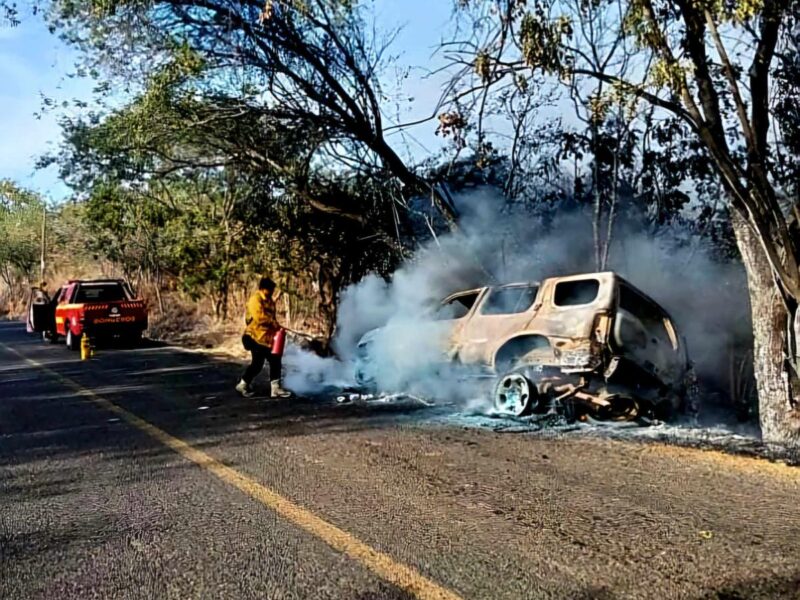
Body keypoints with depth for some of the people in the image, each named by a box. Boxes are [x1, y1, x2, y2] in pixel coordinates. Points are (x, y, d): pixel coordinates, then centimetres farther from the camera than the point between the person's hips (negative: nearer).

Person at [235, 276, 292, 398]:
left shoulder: (269, 300, 15)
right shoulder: (255, 299, -14)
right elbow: (259, 317, -25)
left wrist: (276, 327, 6)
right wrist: (273, 323, -19)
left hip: (268, 337, 9)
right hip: (256, 337, -9)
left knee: (275, 361, 5)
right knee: (257, 363, -3)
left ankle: (275, 388, 11)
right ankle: (243, 384, 15)